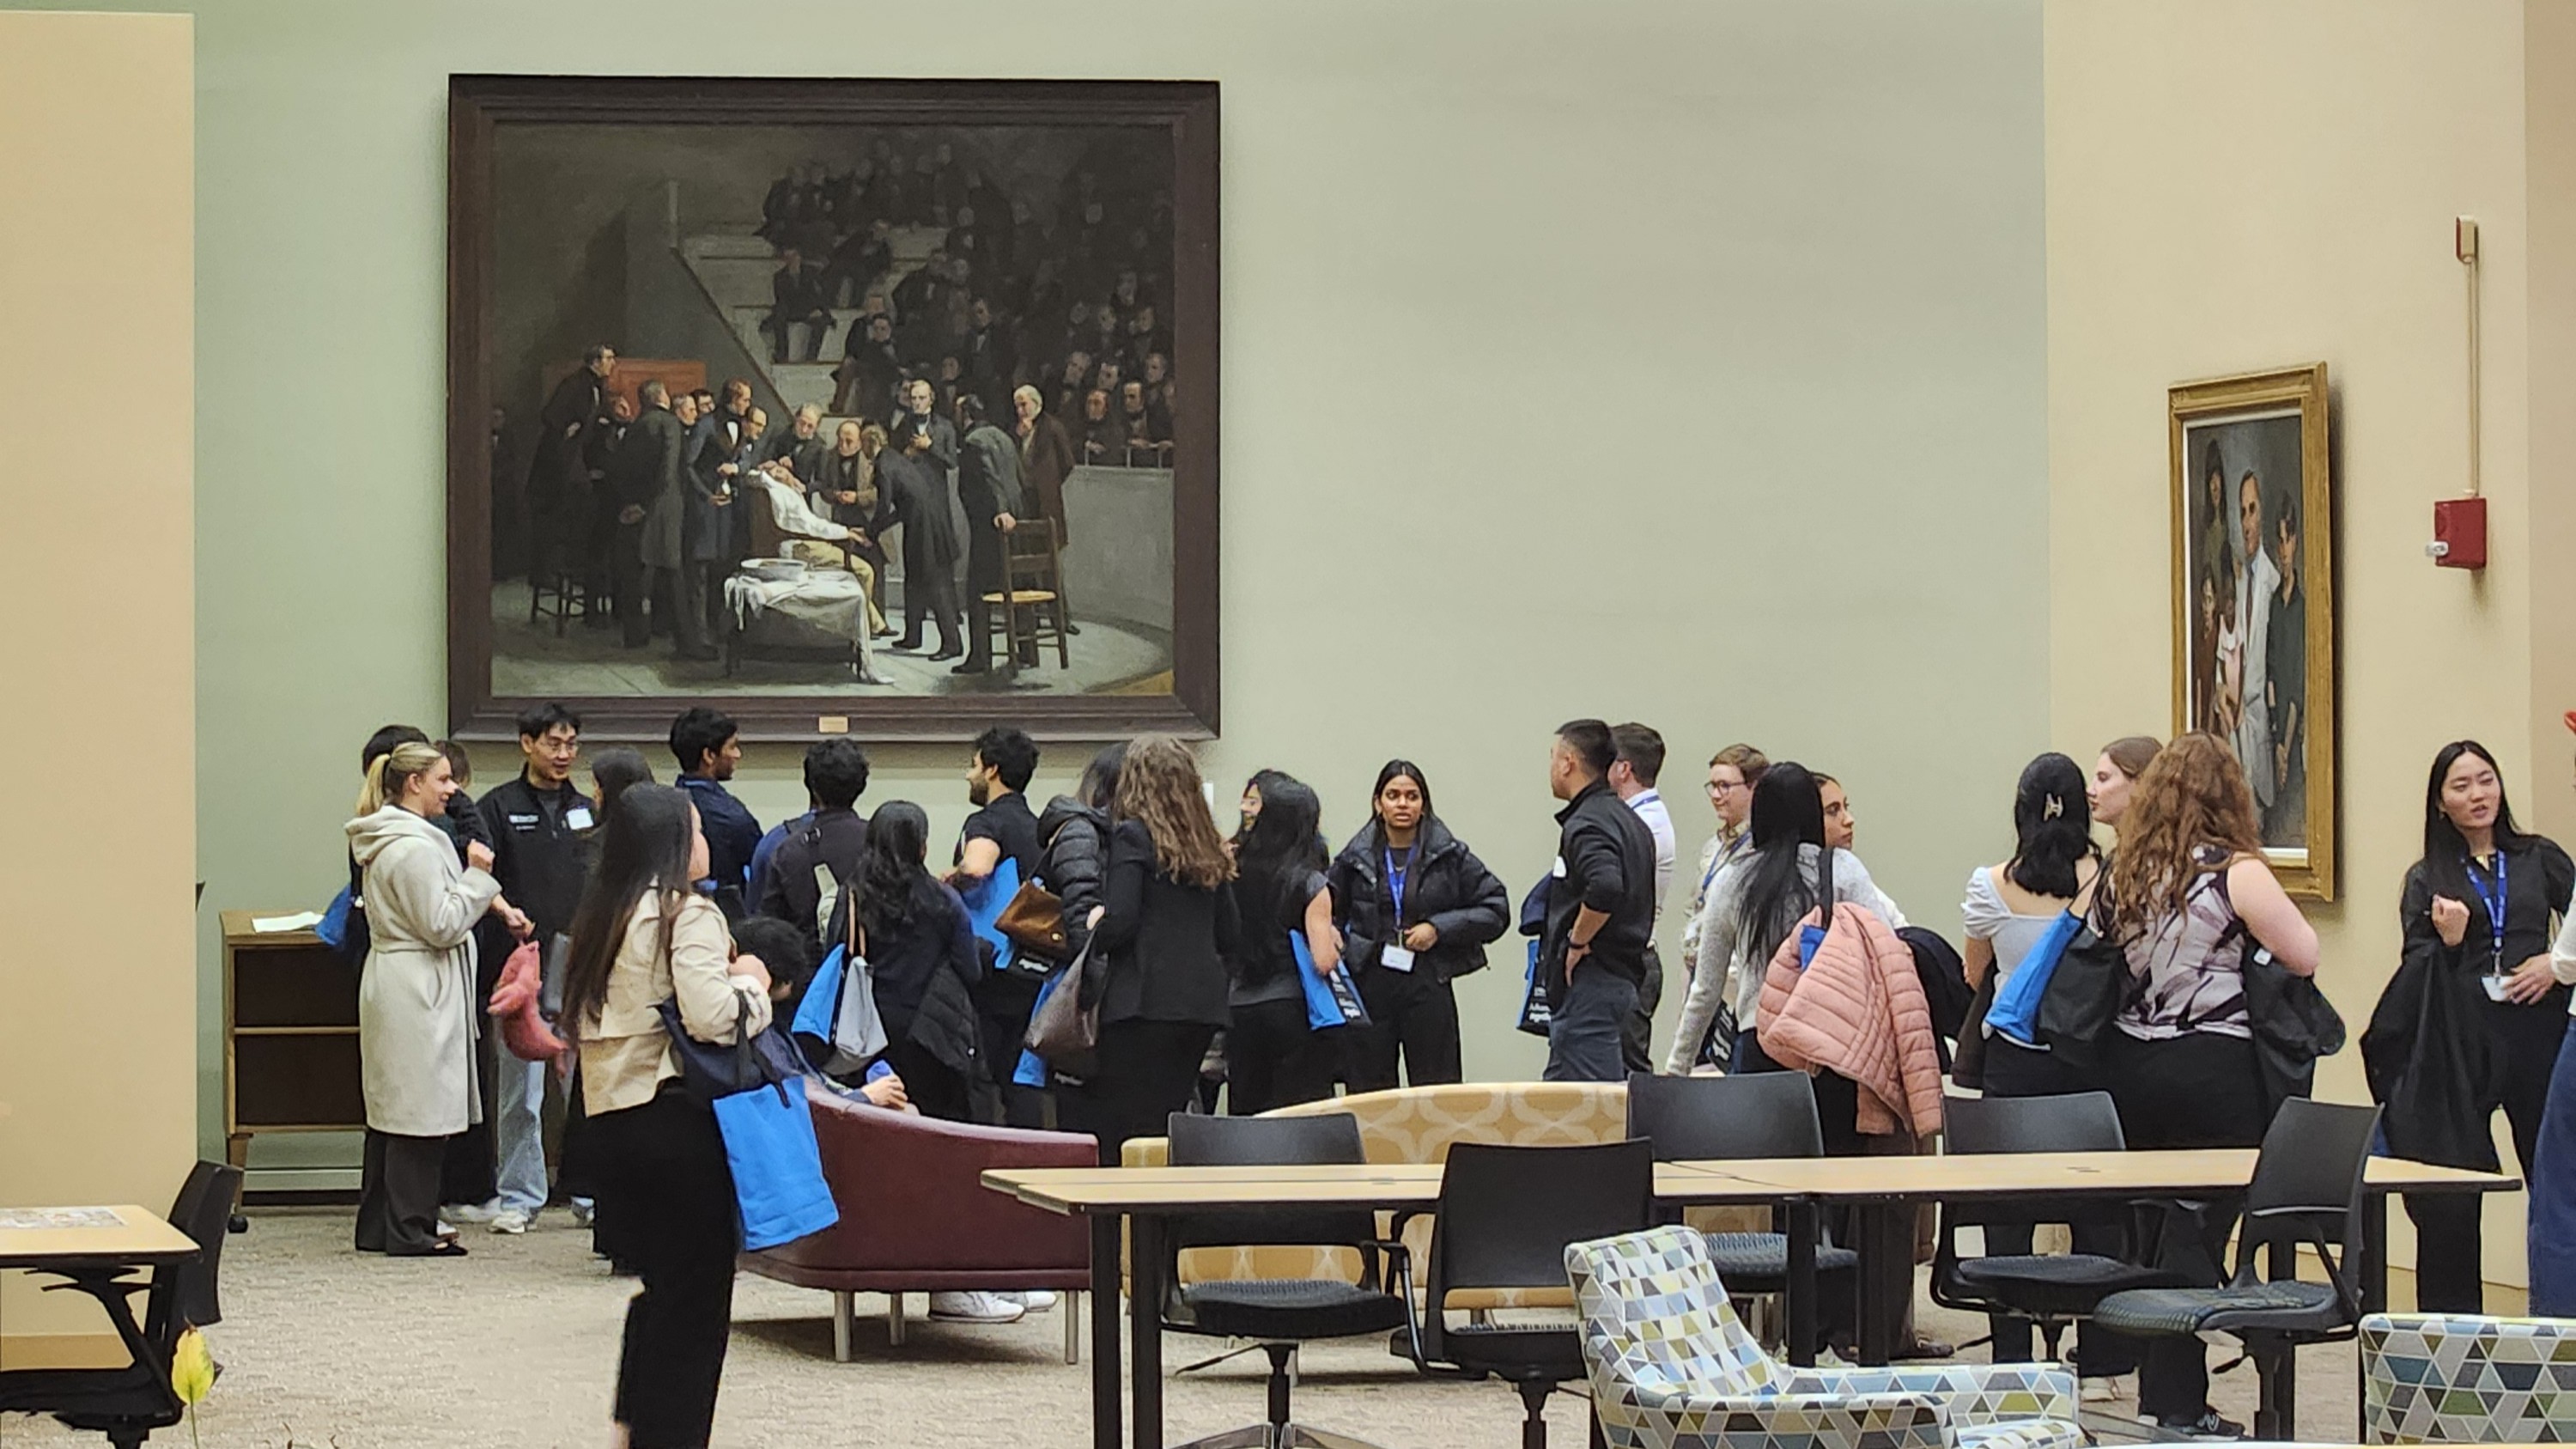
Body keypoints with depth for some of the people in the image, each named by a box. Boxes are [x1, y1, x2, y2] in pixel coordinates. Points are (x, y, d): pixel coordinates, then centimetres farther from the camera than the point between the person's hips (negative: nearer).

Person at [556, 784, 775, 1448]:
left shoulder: (599, 915, 13)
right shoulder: (688, 913, -10)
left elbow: (575, 1019, 15)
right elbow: (710, 1018, -22)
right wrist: (750, 982, -2)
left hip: (608, 1120, 8)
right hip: (676, 1117, -8)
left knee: (661, 1285, 20)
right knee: (696, 1298, 2)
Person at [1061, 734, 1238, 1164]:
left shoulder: (1132, 835, -5)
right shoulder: (1207, 848, 15)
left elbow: (1119, 922, -14)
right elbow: (1228, 935, 18)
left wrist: (1090, 934, 5)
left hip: (1145, 1000, -7)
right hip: (1203, 1002, 7)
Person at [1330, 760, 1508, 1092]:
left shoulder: (1451, 856, 3)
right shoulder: (1355, 859, 7)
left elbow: (1496, 909, 3)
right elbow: (1328, 915, 16)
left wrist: (1439, 928, -7)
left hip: (1428, 988, -2)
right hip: (1369, 987, 2)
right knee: (1369, 1093, 3)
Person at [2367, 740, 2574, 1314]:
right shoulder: (2427, 879, 10)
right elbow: (2417, 972, 5)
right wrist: (2447, 942, -14)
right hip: (2460, 1043, -1)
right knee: (2449, 1196, -1)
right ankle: (2451, 1324, 7)